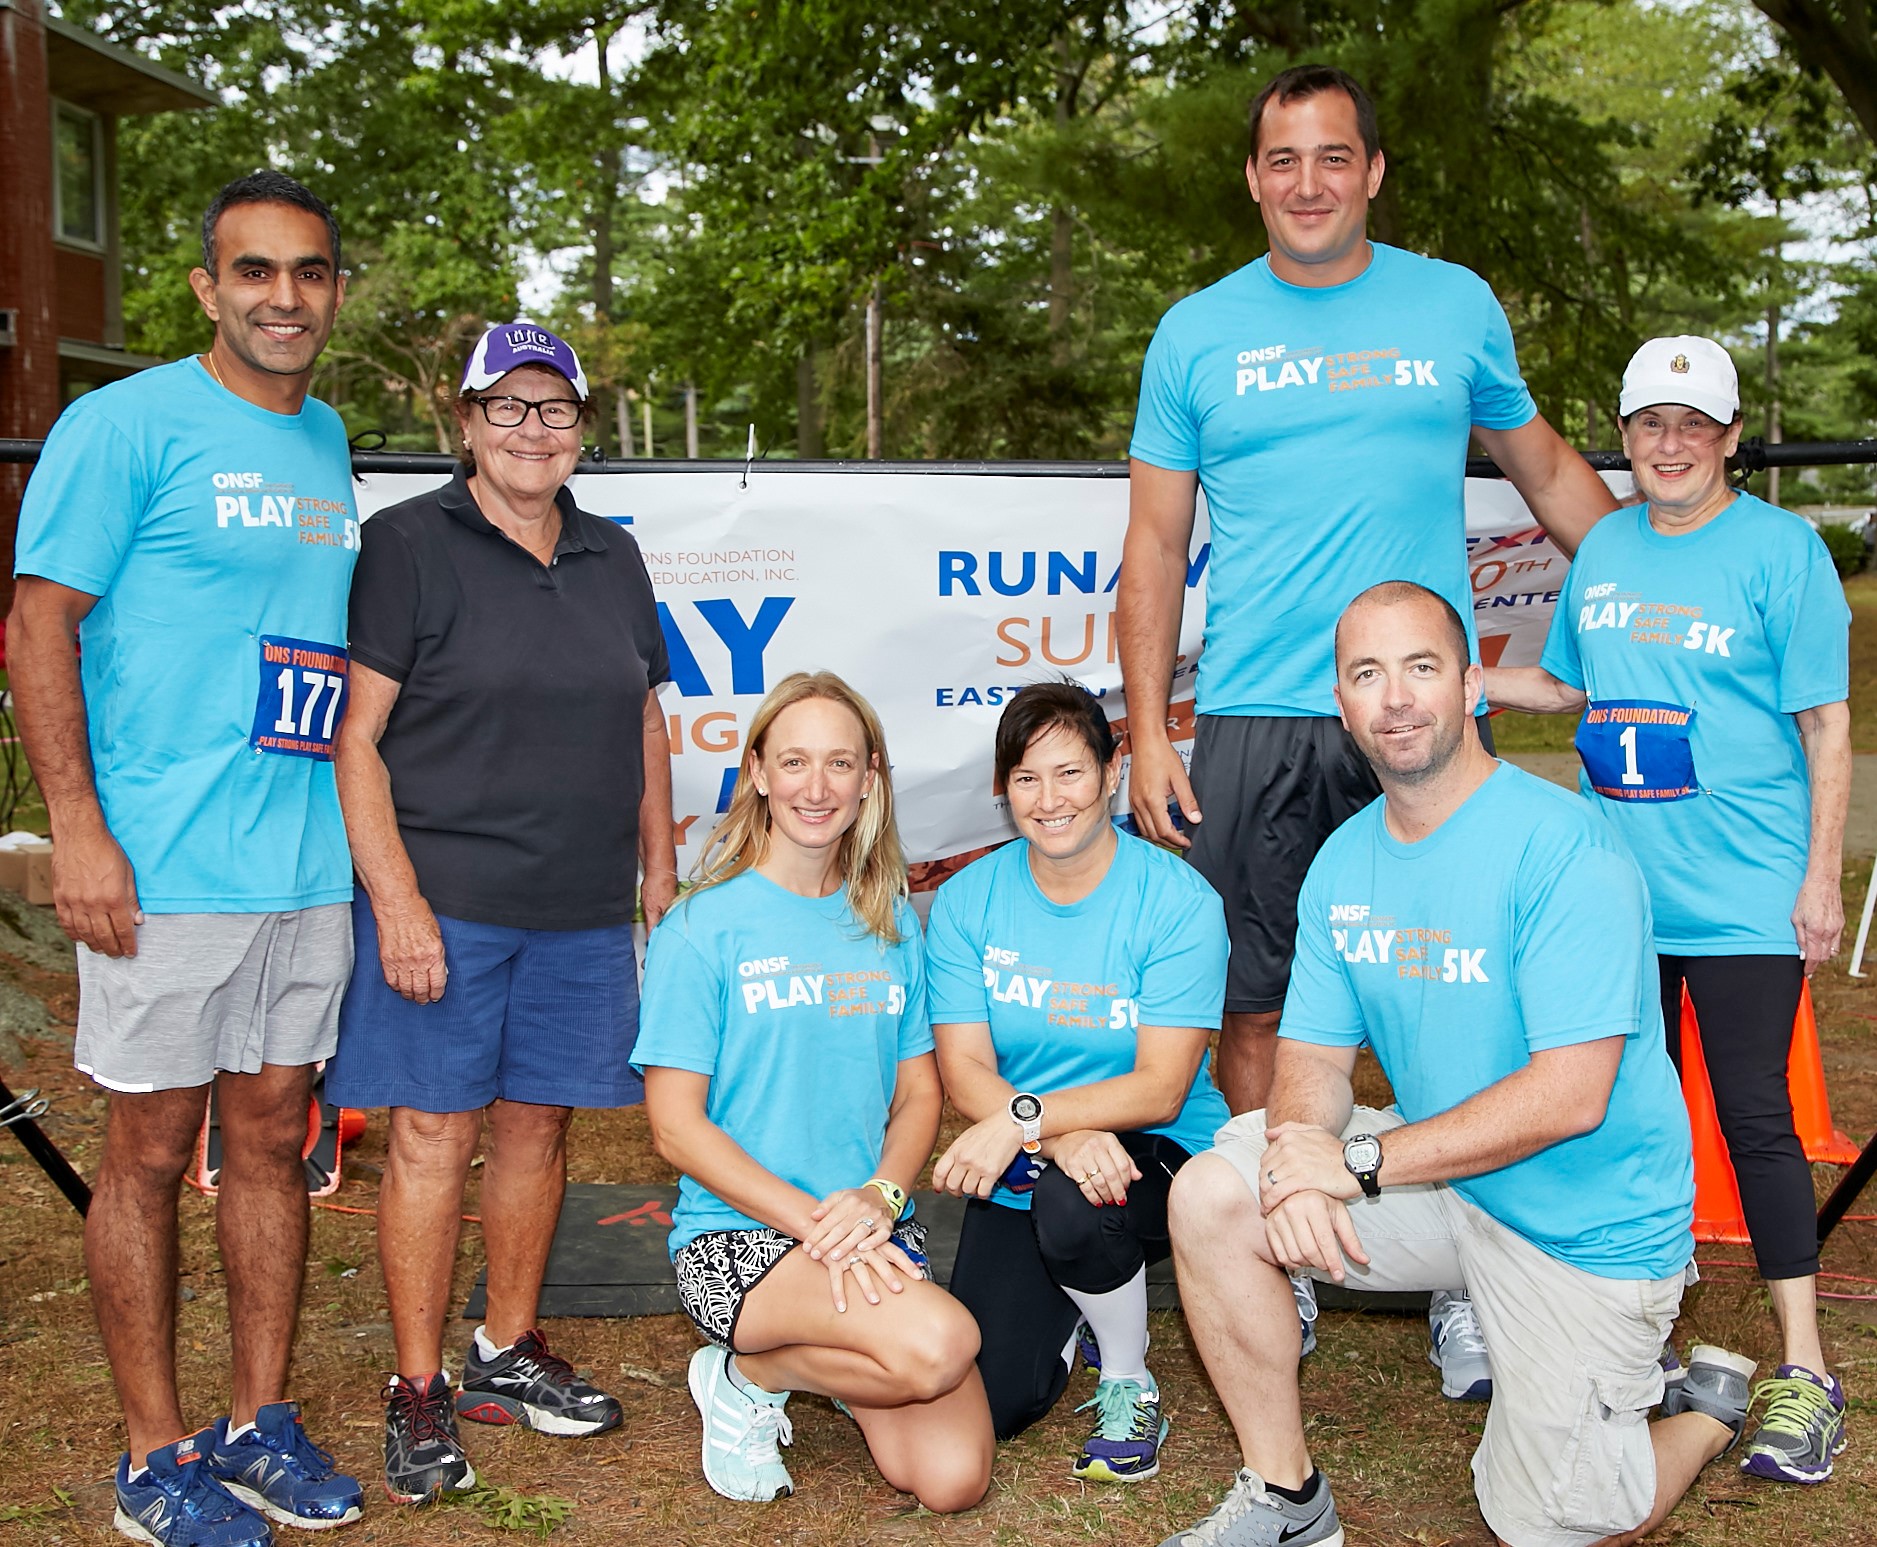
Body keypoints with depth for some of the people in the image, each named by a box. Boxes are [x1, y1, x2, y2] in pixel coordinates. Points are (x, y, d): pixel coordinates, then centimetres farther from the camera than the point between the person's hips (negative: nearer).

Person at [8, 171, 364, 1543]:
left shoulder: (329, 437, 14)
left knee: (273, 1136, 12)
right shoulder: (126, 425, -6)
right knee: (151, 1153, 4)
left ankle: (261, 1421, 25)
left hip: (310, 865, 6)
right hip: (166, 869, -6)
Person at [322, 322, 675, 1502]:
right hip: (445, 903, -5)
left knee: (538, 1122, 11)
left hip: (584, 914, 5)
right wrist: (397, 902, -15)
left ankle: (510, 1355, 27)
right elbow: (355, 736, -8)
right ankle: (419, 1394, 11)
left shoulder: (613, 558, 14)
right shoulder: (408, 545, -3)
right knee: (434, 1133, -1)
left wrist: (662, 878, 14)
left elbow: (646, 730, 20)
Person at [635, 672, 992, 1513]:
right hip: (737, 1234, -4)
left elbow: (920, 1095, 10)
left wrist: (878, 1197, -11)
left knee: (953, 1478, -14)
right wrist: (813, 1220, -18)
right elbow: (677, 1127, -8)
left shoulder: (890, 925, 10)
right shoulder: (702, 929, -5)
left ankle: (830, 1358, 15)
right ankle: (748, 1376, -1)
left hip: (877, 1231, 5)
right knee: (940, 1343, -31)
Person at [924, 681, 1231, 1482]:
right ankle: (1070, 1312, 26)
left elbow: (1160, 1088, -18)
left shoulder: (1179, 902, -14)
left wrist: (1023, 1117, -32)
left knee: (1072, 1204, -37)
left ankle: (1129, 1386, -7)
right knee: (981, 1407, -10)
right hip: (1017, 1179, 3)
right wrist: (1067, 1137, -28)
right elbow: (965, 1071, -9)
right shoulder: (965, 901, -4)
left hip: (1155, 1155, -3)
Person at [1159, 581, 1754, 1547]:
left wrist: (1358, 1162, -27)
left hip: (1587, 1223, -6)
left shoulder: (1562, 847, -23)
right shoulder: (1342, 863, 1)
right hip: (1437, 1181, 6)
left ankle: (1707, 1408, 31)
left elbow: (1570, 1096, -27)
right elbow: (1315, 1055, 1)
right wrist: (1295, 1158, -23)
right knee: (1210, 1197, -14)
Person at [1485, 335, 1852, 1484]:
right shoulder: (1603, 549, 10)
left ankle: (1805, 1375, 4)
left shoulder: (1781, 549, -5)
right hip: (1619, 888, 5)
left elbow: (1826, 722, -6)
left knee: (1755, 1118, -6)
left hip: (1744, 900, -5)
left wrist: (1821, 875, -10)